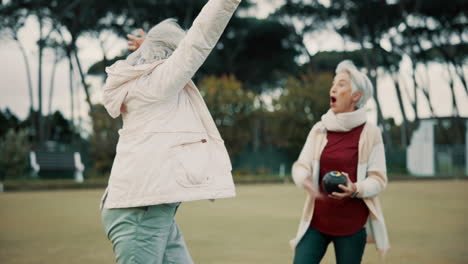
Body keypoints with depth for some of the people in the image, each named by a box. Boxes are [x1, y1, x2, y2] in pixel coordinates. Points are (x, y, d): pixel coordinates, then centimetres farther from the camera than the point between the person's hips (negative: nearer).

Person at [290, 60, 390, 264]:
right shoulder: (319, 130, 5)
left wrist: (355, 189, -23)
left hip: (352, 223, -2)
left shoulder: (370, 133, -4)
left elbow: (378, 179, -4)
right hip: (317, 219, 2)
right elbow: (301, 165, 2)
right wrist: (304, 179, -22)